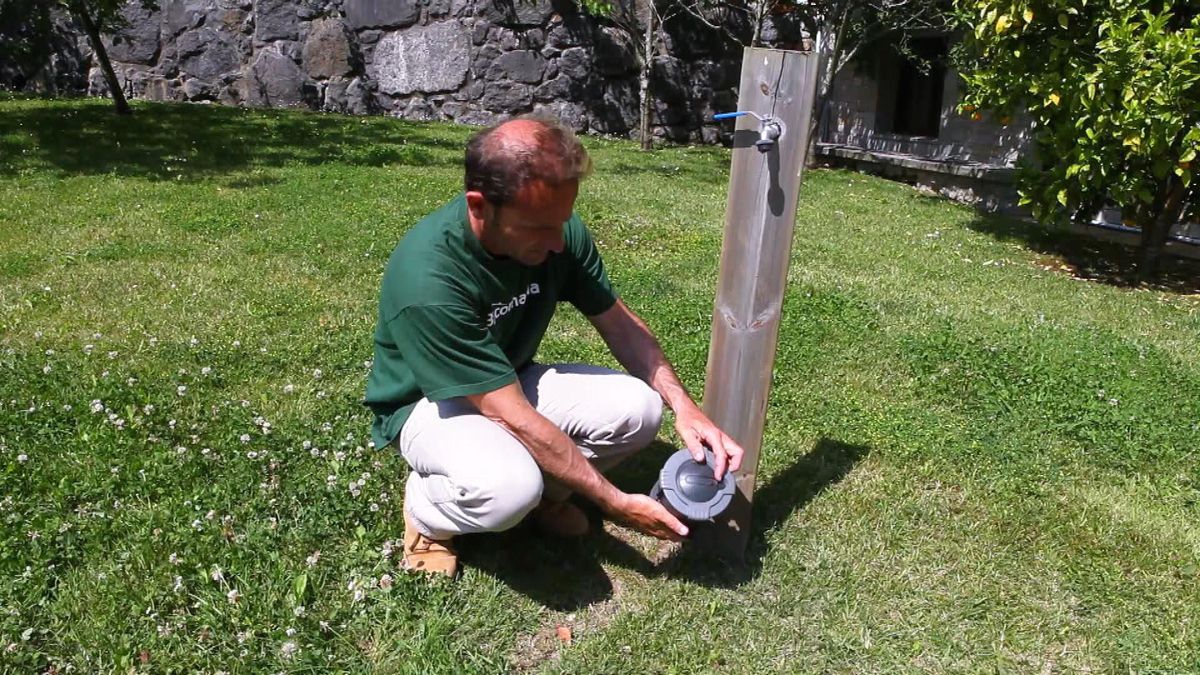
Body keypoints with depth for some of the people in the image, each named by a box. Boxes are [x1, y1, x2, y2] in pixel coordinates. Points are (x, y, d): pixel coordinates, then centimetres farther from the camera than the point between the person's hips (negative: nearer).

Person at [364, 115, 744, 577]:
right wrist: (614, 502, -26)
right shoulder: (427, 278, -36)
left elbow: (618, 321, -4)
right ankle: (427, 507, -1)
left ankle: (543, 492, 9)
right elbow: (515, 418, -33)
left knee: (638, 407, -17)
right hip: (428, 401, -5)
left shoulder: (558, 230, -18)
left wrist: (683, 406, -18)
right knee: (509, 486, -36)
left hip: (513, 380, 6)